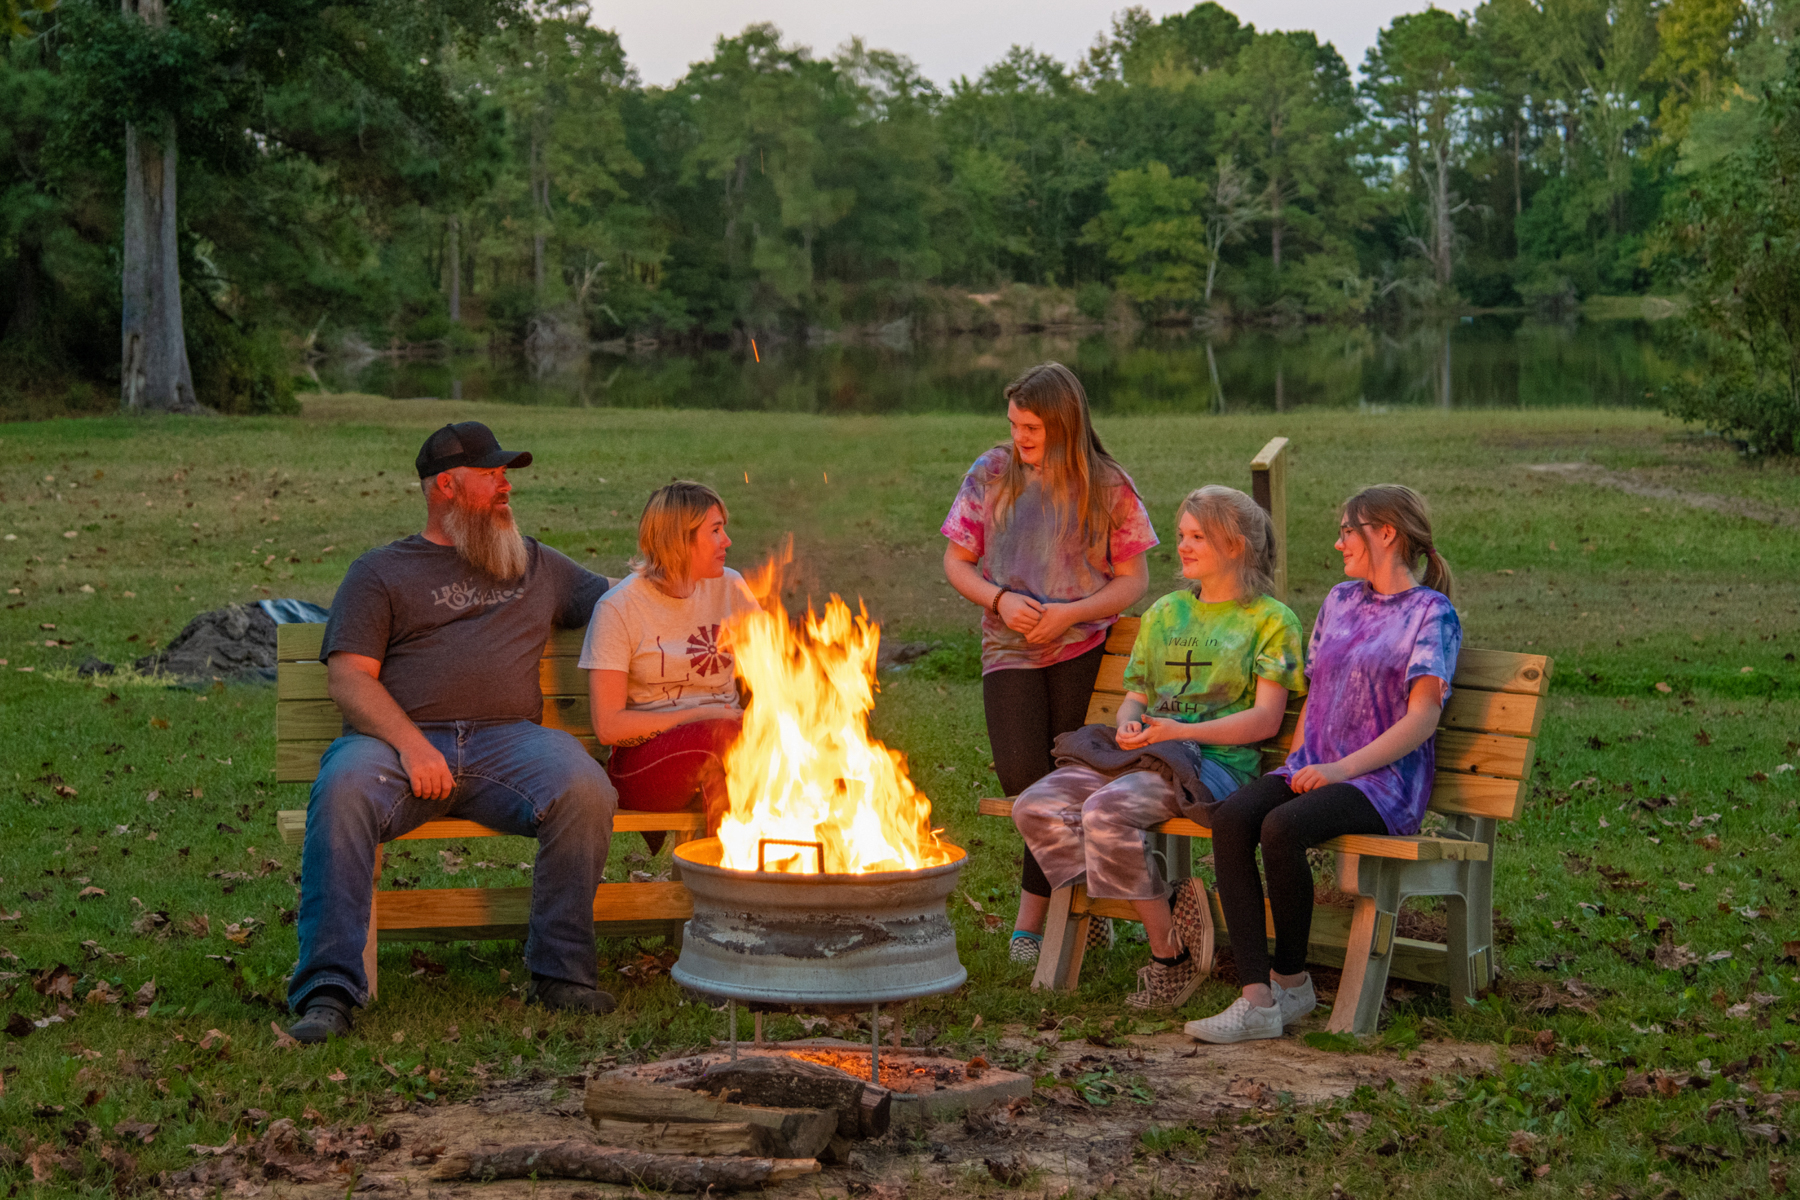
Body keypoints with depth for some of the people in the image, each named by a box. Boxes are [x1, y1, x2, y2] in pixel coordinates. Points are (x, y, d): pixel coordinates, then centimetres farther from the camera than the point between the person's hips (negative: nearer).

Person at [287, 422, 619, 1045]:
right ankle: (327, 989, -32)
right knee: (342, 791, -36)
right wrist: (410, 743, -14)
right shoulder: (380, 571, 17)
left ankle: (562, 971, -17)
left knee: (584, 788, -30)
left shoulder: (536, 564, 30)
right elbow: (348, 676, 4)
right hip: (399, 741, -2)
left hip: (508, 738, 2)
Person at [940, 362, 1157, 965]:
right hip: (1011, 649, 1)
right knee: (1023, 776, -17)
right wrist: (999, 599, -8)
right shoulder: (991, 474, 6)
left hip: (1084, 648, -1)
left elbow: (1133, 580, 4)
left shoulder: (1108, 488, 1)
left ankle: (1032, 919, 5)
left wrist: (1071, 613, -12)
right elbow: (956, 560, 11)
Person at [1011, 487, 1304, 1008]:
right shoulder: (1164, 612, 24)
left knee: (1108, 811, -34)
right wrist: (1127, 727, 0)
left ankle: (1169, 953, -17)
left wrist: (1178, 732, -16)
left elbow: (1265, 719, -5)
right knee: (1036, 807, -19)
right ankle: (1167, 905, -16)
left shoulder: (1271, 620, 5)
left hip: (1214, 764, -7)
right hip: (1138, 756, 7)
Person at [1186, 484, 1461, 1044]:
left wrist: (1343, 768, -19)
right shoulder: (1340, 601, 21)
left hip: (1386, 778, -6)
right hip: (1314, 766, 6)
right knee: (1230, 818, -25)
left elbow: (1422, 717, -11)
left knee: (1282, 827, -34)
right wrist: (1297, 766, 8)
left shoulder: (1431, 614, -1)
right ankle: (1257, 999, -30)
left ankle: (1291, 979, -12)